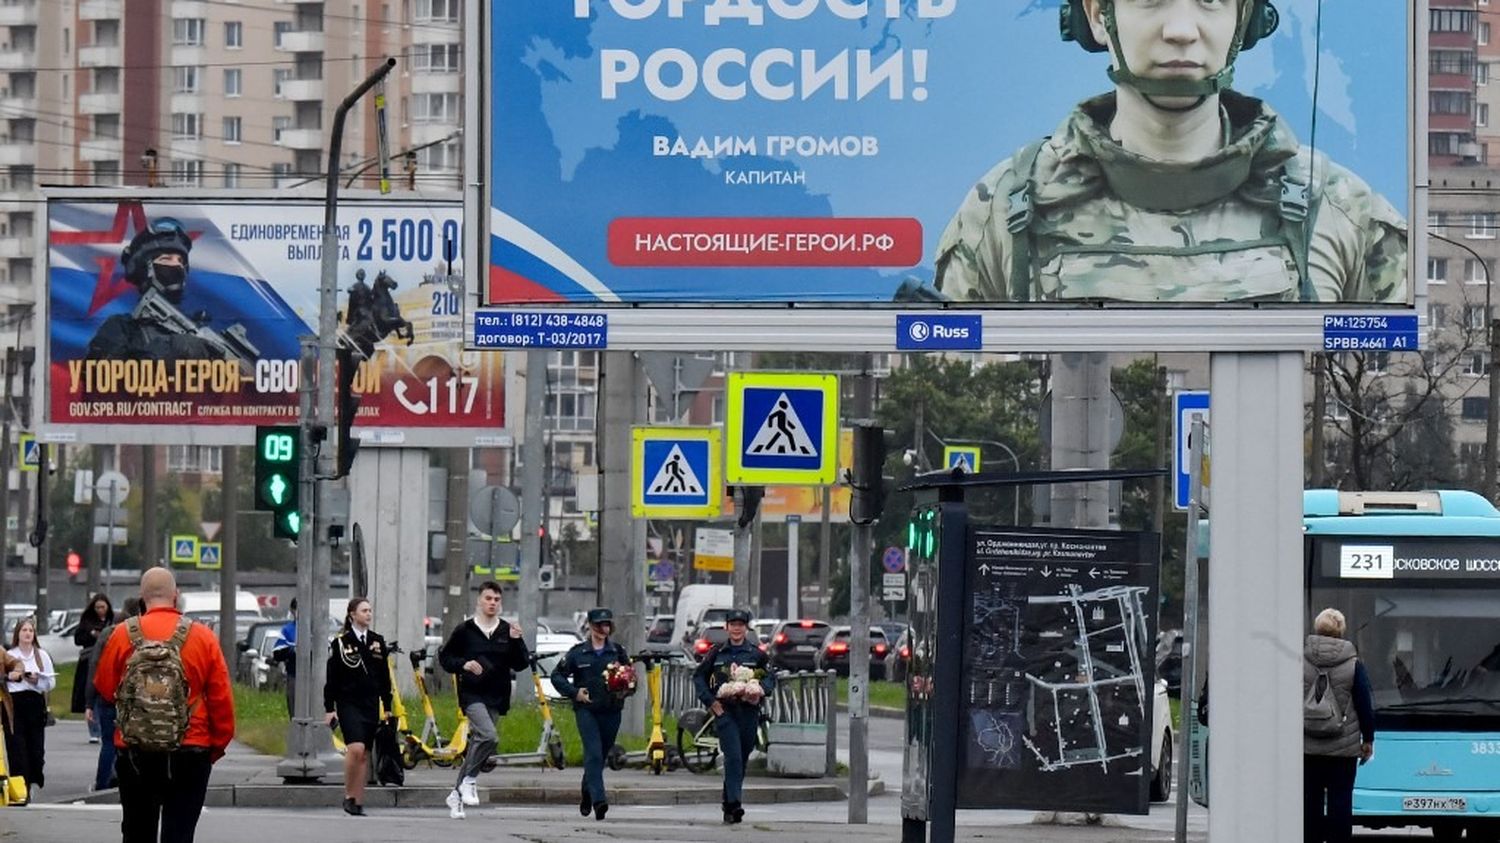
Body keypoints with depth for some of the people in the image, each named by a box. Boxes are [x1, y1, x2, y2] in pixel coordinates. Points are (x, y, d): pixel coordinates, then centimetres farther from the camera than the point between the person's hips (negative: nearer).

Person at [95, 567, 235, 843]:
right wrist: (219, 744, 9)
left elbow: (104, 688, 5)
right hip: (190, 753, -1)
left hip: (133, 754, 1)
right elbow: (221, 699, -2)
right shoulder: (203, 637, -5)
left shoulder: (122, 635, -4)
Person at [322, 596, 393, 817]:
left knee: (365, 754, 4)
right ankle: (349, 796, -8)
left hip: (371, 705, 5)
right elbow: (331, 678, -2)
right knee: (356, 748, -21)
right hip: (348, 704, -5)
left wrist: (387, 706, 12)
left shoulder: (377, 642, 10)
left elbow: (385, 677, 15)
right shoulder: (340, 643, -3)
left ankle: (358, 802, 9)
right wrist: (329, 708, -6)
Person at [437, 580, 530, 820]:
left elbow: (520, 665, 5)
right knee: (489, 737, -26)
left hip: (496, 697, 4)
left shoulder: (507, 631, 7)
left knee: (477, 744, 8)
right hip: (472, 694, -4)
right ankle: (470, 779, -7)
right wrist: (463, 664, -12)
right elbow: (444, 657, 7)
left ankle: (457, 794, 21)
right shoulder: (465, 630, 1)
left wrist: (516, 641, -11)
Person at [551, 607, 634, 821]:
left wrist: (624, 691, -10)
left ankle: (587, 795, 32)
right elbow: (557, 675, 7)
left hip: (611, 711, 3)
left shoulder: (618, 652, 7)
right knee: (594, 753, -17)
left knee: (600, 756, 11)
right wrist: (574, 692, -7)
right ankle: (598, 799, -27)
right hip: (586, 709, -3)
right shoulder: (578, 652, 3)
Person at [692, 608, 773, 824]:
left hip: (748, 711, 2)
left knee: (742, 759, 9)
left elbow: (771, 678, 10)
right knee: (733, 757, -16)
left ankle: (729, 805, 23)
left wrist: (760, 690, -12)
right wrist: (710, 701, 0)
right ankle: (733, 805, -23)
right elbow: (699, 677, 12)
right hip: (724, 710, -2)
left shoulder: (756, 654, 6)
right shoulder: (717, 653, 6)